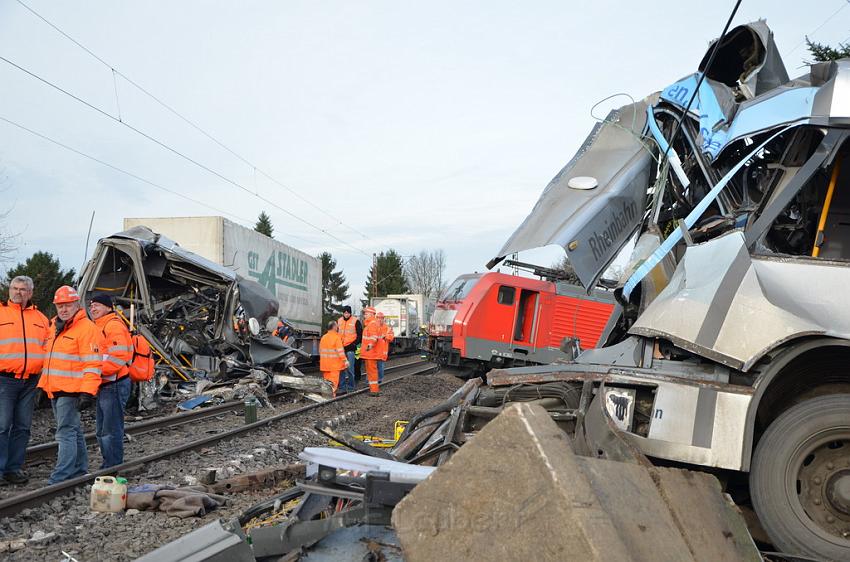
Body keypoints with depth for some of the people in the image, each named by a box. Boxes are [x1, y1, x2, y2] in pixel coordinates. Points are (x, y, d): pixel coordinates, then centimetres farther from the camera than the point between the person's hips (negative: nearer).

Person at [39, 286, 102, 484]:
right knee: (73, 430, 16)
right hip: (54, 390, 9)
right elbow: (48, 359, 27)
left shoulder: (87, 328, -11)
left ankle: (61, 477, -8)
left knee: (66, 432, -9)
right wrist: (42, 385, 23)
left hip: (71, 390, -9)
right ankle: (79, 469, 25)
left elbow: (92, 363, -17)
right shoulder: (54, 327, 18)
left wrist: (87, 391, -23)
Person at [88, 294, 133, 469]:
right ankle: (108, 465, 29)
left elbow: (119, 357, -24)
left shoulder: (114, 325, -13)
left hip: (115, 385, -11)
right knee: (102, 431, 18)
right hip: (104, 386, 11)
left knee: (111, 430, -5)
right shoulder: (99, 327, 20)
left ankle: (113, 467, 2)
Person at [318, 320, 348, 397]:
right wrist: (345, 360, -13)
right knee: (334, 379, -3)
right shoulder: (337, 337, -12)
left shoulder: (323, 337, 7)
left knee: (326, 379, 14)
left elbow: (320, 350, 15)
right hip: (334, 364, -6)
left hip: (325, 363, 6)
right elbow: (340, 351, -16)